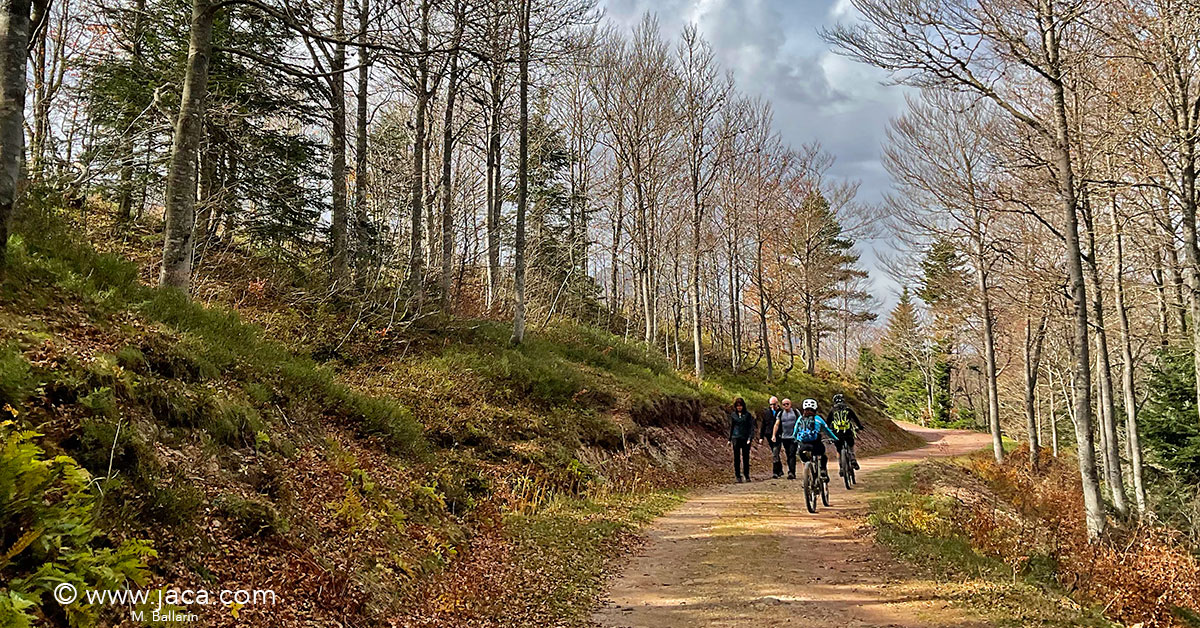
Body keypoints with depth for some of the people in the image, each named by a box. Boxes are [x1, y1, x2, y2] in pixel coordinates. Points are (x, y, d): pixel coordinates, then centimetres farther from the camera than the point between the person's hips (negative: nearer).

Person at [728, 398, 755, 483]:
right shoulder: (733, 415, 7)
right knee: (736, 458, -1)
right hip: (736, 438, 1)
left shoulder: (748, 415, 1)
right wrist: (729, 439, 12)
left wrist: (751, 437, -13)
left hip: (746, 438, -1)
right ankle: (738, 476, 4)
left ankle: (747, 476, 14)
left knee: (746, 457, 4)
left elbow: (751, 427, -1)